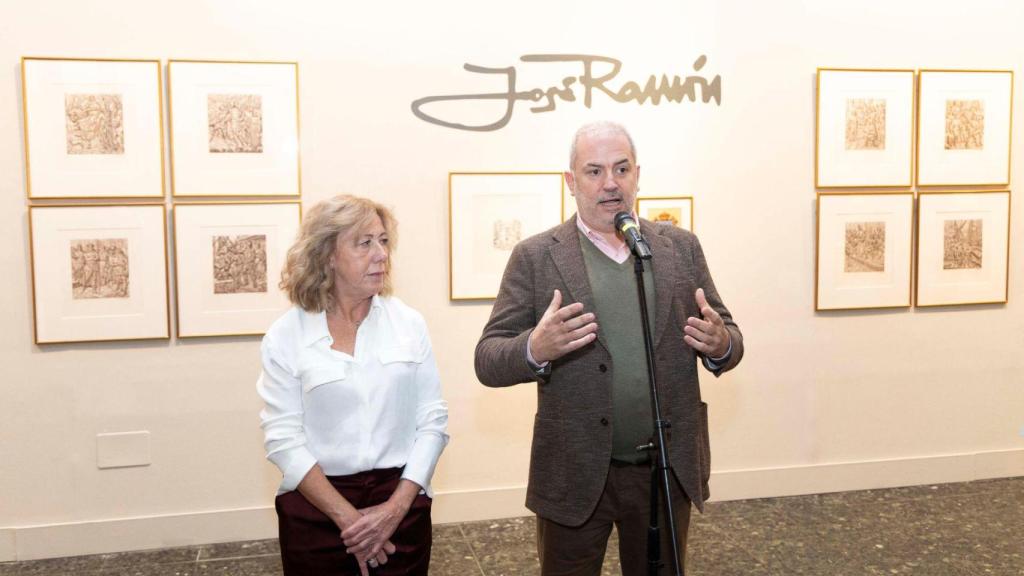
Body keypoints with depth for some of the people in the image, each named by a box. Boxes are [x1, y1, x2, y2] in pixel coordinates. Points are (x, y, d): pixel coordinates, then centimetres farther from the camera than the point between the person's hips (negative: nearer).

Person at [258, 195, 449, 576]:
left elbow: (433, 421, 0)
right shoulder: (285, 336, -4)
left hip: (401, 503, 1)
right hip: (316, 509, -1)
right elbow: (283, 439, -8)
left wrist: (396, 507, -10)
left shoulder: (409, 323, 1)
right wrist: (348, 517, -13)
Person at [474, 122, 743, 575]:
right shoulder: (536, 257, -4)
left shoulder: (680, 247, 4)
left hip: (669, 470, 3)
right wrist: (535, 349, -28)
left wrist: (721, 344, -16)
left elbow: (726, 341, 8)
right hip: (575, 474, -2)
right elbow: (488, 361, -7)